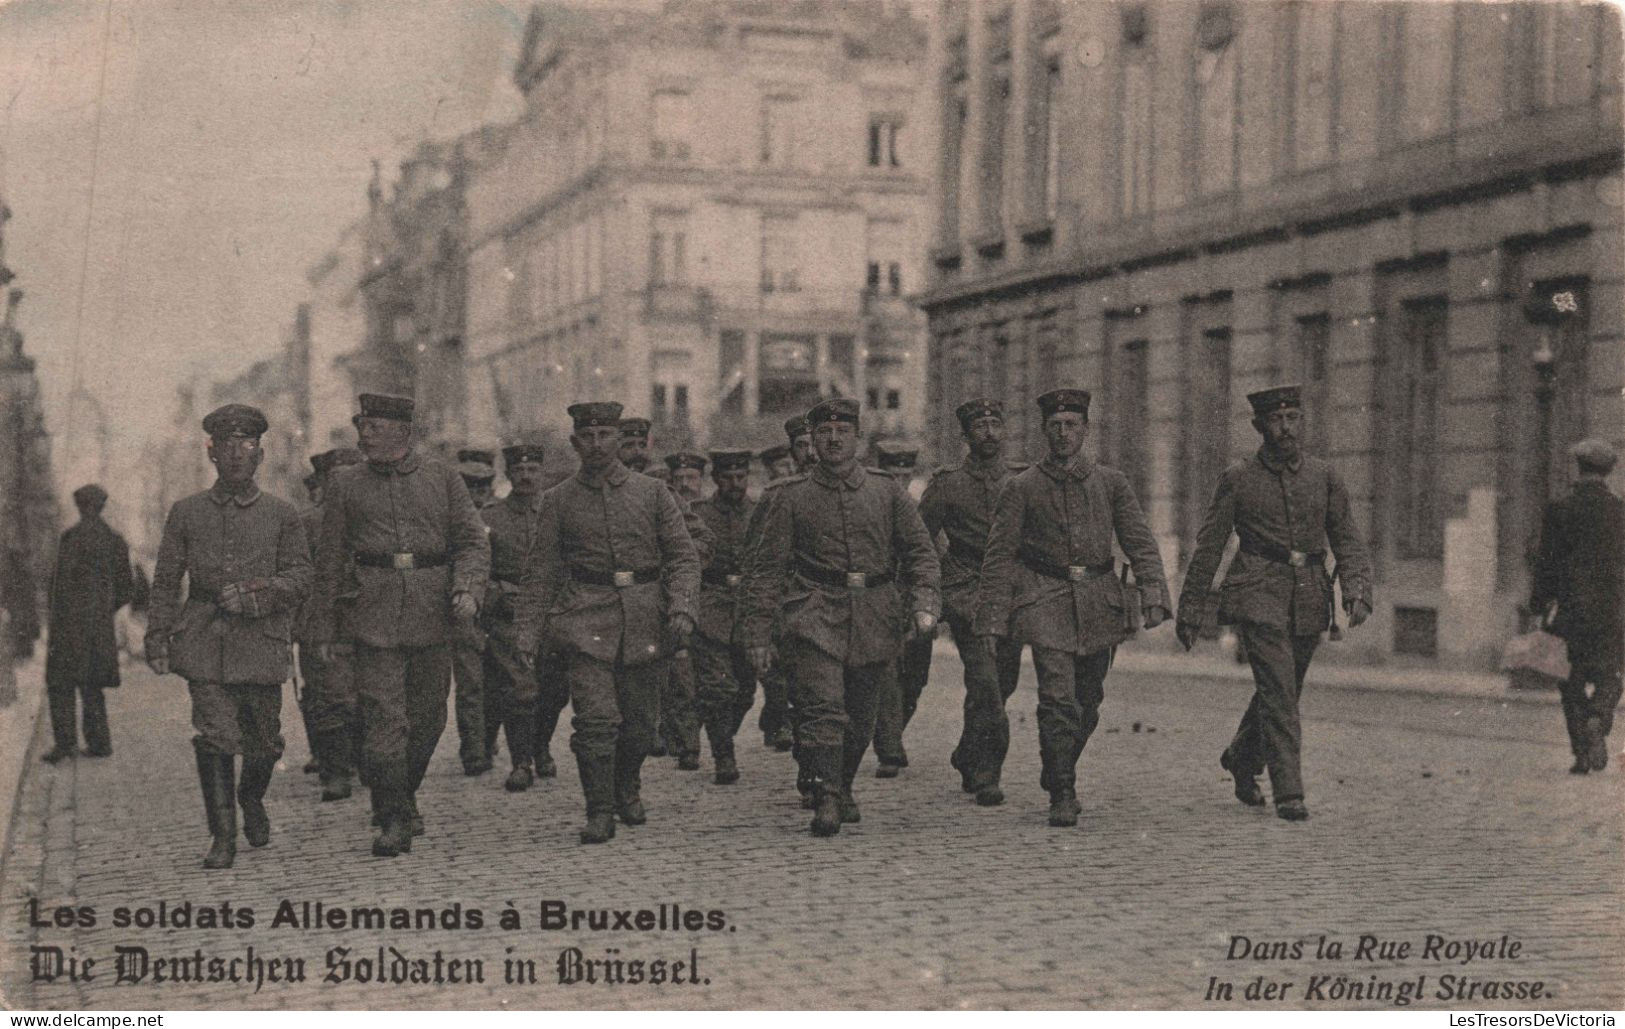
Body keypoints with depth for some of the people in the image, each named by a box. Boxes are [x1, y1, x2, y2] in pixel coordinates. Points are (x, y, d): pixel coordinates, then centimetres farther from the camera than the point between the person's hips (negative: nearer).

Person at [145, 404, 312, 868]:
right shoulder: (186, 513, 8)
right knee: (214, 736, -10)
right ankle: (223, 836, -3)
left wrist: (254, 594, -15)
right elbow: (165, 582, 9)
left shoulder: (283, 515, 7)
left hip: (262, 643, 1)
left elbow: (300, 578, 1)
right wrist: (157, 641, 2)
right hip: (204, 643, 0)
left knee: (264, 739, 7)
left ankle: (252, 798, 38)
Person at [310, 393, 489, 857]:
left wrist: (468, 588, -13)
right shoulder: (345, 484, 7)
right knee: (384, 717, -10)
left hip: (433, 614, 1)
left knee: (427, 717, 10)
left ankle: (404, 796, 32)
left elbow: (473, 540, 5)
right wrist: (325, 628, 7)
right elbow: (329, 559, 9)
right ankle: (393, 821, -5)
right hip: (374, 618, -1)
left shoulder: (444, 478, 7)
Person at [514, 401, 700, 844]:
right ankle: (600, 812, -3)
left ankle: (627, 788, 34)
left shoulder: (653, 493, 7)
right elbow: (540, 571, 6)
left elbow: (684, 555, 5)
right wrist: (526, 633, -1)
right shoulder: (558, 501, 6)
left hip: (644, 619, 2)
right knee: (596, 719, -12)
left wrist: (681, 608, -10)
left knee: (640, 720, 9)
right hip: (585, 619, -2)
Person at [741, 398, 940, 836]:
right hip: (815, 615, -2)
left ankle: (842, 784, 33)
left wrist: (924, 602, -8)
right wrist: (758, 635, -1)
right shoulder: (792, 495, 4)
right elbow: (766, 567, 4)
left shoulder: (886, 490, 9)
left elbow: (920, 550, 10)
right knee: (824, 709, -17)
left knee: (860, 716, 12)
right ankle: (827, 799, -16)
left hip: (874, 619, 3)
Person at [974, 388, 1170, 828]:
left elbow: (1141, 543, 3)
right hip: (1046, 603, -3)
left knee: (1087, 703, 11)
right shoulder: (1021, 488, 1)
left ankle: (1059, 774, 33)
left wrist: (1153, 596, -12)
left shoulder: (1111, 483, 7)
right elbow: (999, 558, 1)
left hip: (1099, 605, 3)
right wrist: (990, 623, -3)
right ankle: (1062, 796, -4)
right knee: (1058, 701, -13)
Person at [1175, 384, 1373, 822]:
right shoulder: (1238, 479, 0)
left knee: (1281, 691, 16)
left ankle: (1241, 758, 40)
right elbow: (1208, 547, 3)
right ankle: (1288, 791, -12)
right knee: (1278, 691, -15)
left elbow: (1347, 540, 6)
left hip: (1309, 602, 4)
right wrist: (1189, 609, 3)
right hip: (1259, 595, -4)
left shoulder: (1325, 477, 7)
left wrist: (1357, 590, -12)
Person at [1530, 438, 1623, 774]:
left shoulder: (1559, 510, -4)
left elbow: (1547, 562, -2)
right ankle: (1598, 720, -17)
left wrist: (1540, 604, 8)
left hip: (1572, 610, -1)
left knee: (1572, 686, 9)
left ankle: (1582, 755, 4)